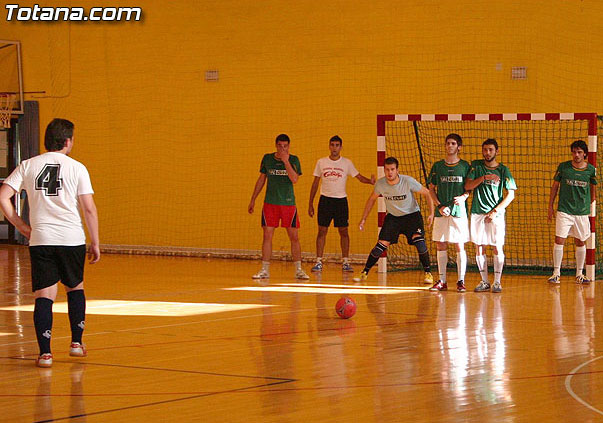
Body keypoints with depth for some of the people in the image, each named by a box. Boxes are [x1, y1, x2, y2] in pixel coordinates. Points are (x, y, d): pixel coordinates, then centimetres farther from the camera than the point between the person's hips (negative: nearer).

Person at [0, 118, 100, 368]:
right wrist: (95, 243, 5)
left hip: (41, 239, 1)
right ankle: (76, 343, 22)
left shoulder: (28, 166, 6)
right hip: (72, 239, -1)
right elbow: (89, 209, -3)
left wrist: (22, 227, 8)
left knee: (44, 295, 2)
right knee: (75, 288, 21)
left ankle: (45, 352, -6)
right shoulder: (76, 168, 0)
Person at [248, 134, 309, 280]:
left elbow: (294, 179, -16)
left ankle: (298, 270, 8)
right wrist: (253, 199, 14)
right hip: (270, 202, 1)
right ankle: (265, 270, 3)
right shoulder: (267, 158, 5)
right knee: (267, 235, -2)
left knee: (294, 237, 0)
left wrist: (285, 161, -20)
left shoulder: (293, 160, -2)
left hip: (288, 203, -1)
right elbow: (261, 179, 14)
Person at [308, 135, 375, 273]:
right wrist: (310, 204, 8)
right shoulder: (321, 162, 5)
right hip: (325, 199, 0)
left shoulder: (347, 163, 2)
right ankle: (319, 262, 3)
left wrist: (371, 181, -22)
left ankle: (345, 262, 8)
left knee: (343, 231, 1)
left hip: (341, 200, 0)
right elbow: (315, 183, 10)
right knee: (322, 231, -2)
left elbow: (359, 177, 1)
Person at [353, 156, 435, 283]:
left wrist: (432, 213, -22)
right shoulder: (380, 183, -15)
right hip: (392, 216, 2)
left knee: (419, 241, -22)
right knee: (381, 245, -6)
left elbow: (427, 193, -12)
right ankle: (365, 272, 11)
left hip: (412, 215, -2)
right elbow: (372, 199, 5)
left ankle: (428, 273, -7)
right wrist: (363, 219, 4)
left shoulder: (408, 181, -24)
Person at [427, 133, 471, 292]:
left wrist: (463, 197, -13)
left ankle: (461, 281, 4)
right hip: (441, 212, 2)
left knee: (460, 246, -2)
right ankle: (442, 281, 11)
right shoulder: (437, 166, 8)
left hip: (459, 211, -2)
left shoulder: (465, 166, 3)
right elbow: (431, 188, 11)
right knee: (441, 246, 4)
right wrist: (440, 206, -3)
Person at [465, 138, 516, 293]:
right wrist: (484, 178, -16)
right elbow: (467, 186, -3)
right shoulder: (476, 166, 6)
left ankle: (497, 282, 2)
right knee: (479, 248, 3)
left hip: (496, 214, -2)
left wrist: (495, 211, -8)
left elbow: (511, 194, 0)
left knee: (497, 248, -4)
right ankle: (484, 282, 11)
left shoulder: (503, 170, 2)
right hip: (478, 212, 2)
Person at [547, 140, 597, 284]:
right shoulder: (563, 167, -3)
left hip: (582, 212, 2)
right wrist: (550, 206, 6)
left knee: (580, 242, 8)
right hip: (564, 211, -2)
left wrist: (590, 205, 17)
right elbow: (555, 186, 7)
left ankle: (579, 274, 18)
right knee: (559, 240, -9)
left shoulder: (590, 170, 0)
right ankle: (556, 273, -3)